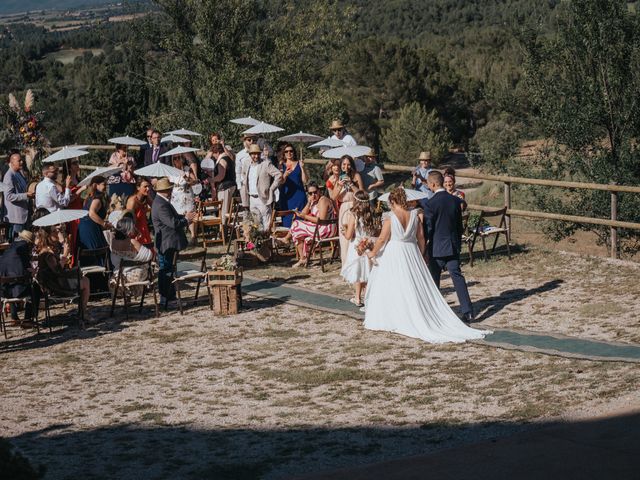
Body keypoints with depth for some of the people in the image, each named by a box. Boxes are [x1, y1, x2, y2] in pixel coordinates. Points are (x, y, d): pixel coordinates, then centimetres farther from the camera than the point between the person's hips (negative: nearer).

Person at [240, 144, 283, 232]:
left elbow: (279, 175, -11)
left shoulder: (266, 164, -5)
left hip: (263, 198, -6)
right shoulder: (246, 166, 12)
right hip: (251, 199, 6)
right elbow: (244, 182, 18)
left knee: (266, 224, -6)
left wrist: (271, 189, -12)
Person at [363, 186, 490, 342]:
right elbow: (421, 237, 4)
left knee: (394, 288, 5)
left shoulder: (390, 219, -13)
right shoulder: (414, 215, 0)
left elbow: (382, 239, -9)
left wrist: (373, 253, 6)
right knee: (417, 288, 11)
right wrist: (420, 254, 16)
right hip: (412, 253, 5)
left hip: (394, 254, -4)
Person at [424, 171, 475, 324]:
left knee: (434, 280, 7)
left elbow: (428, 228, -11)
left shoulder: (431, 203, -14)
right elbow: (459, 225, 11)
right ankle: (467, 312, -4)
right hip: (453, 247, 5)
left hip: (436, 248, -5)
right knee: (457, 277, 4)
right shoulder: (455, 200, 4)